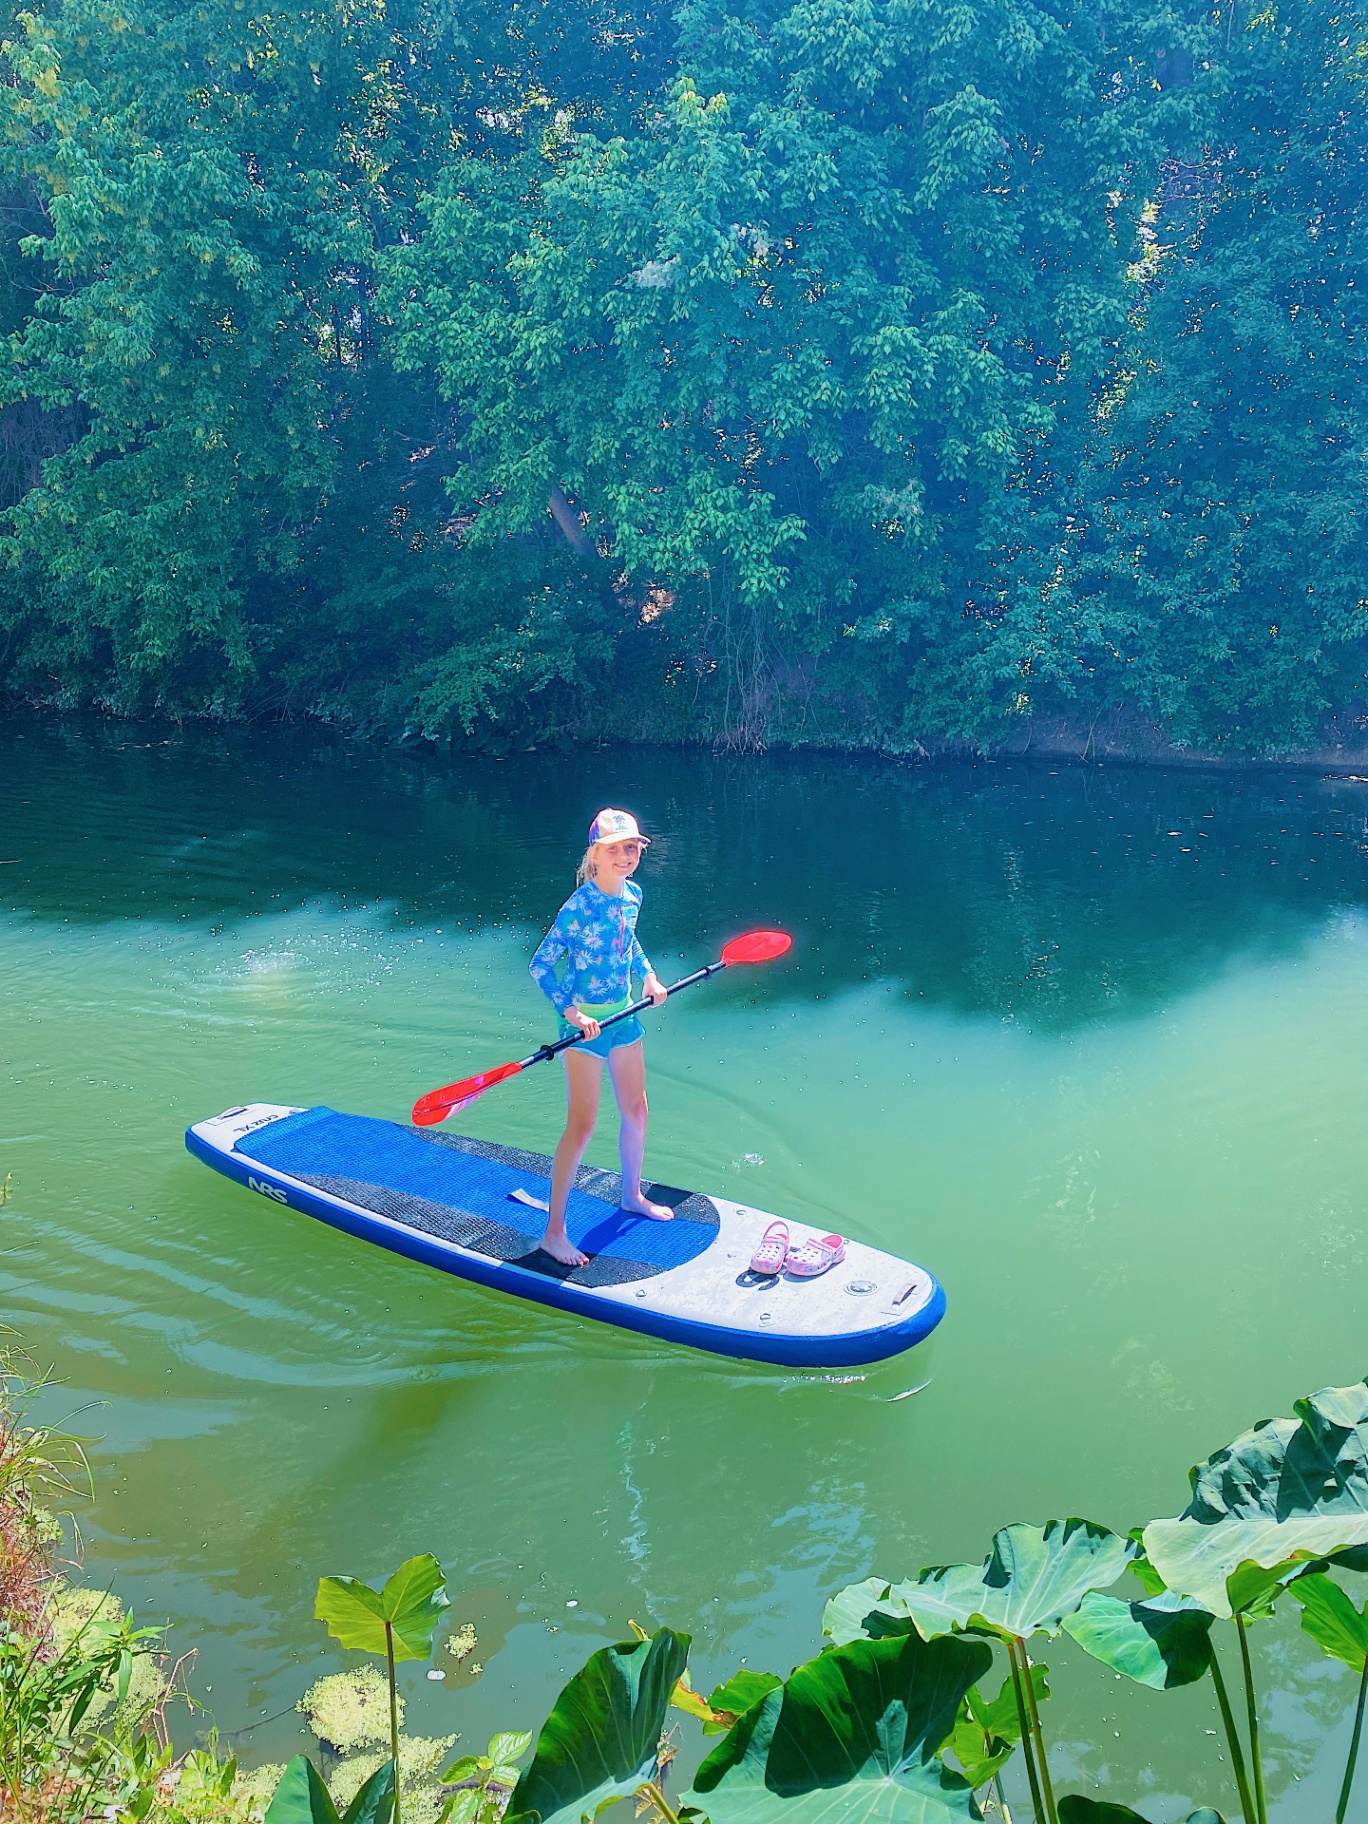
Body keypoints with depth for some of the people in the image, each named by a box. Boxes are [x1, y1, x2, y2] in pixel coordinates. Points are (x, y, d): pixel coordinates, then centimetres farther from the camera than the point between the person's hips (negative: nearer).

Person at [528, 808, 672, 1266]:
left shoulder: (632, 895, 1)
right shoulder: (579, 906, -21)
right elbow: (540, 965, -19)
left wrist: (648, 974, 7)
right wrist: (572, 1013, -24)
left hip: (623, 1015, 7)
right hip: (585, 1023, -7)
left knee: (636, 1111, 19)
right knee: (581, 1127, -5)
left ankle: (632, 1195, 42)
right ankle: (554, 1232, 5)